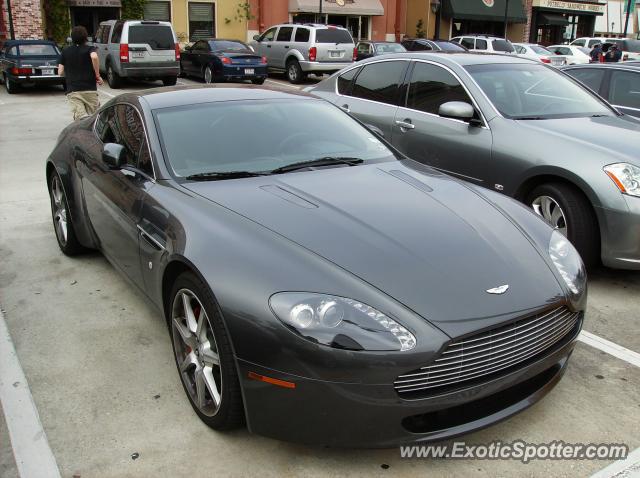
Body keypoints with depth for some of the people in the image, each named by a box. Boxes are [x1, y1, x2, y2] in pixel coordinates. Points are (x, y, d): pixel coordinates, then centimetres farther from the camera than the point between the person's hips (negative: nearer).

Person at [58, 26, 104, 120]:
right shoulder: (89, 49, 5)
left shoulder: (65, 52, 14)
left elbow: (60, 72, 11)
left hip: (72, 91, 1)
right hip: (90, 90, -1)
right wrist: (97, 75, -9)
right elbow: (94, 57, -19)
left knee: (80, 118, -13)